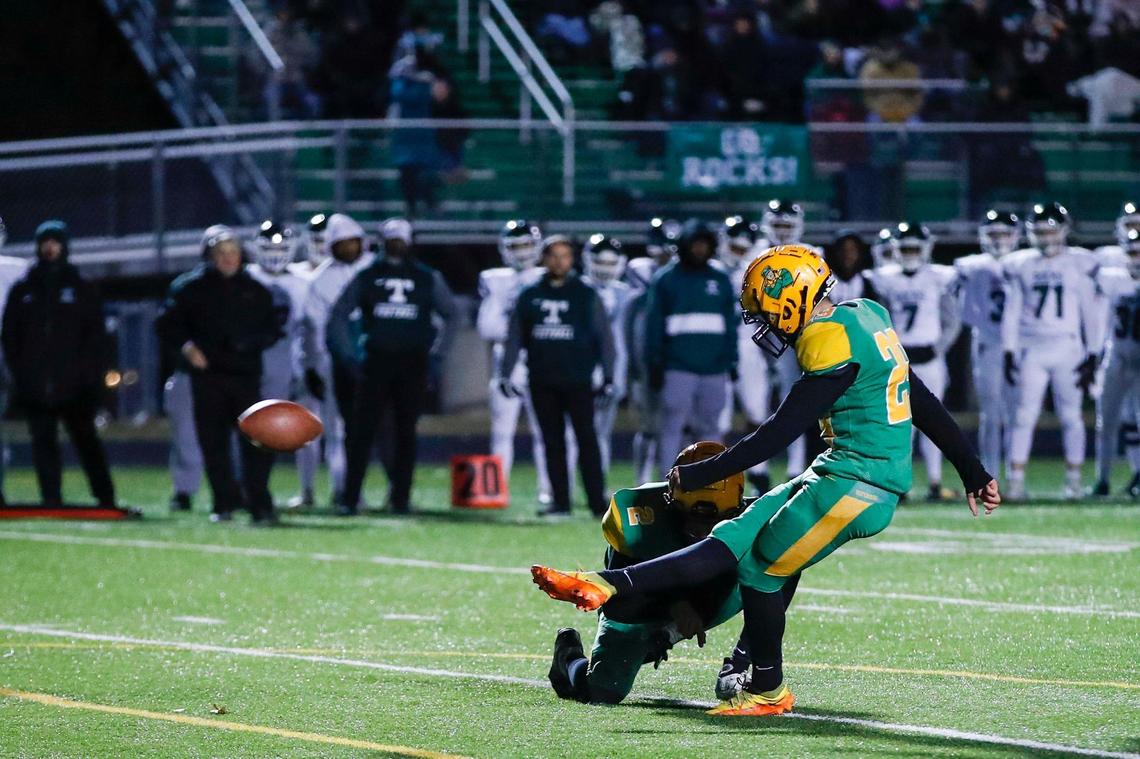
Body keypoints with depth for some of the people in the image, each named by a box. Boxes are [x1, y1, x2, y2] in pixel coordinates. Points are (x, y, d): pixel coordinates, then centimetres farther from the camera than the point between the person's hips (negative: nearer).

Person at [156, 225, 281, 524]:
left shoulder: (254, 290, 12)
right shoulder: (191, 287, 5)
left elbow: (272, 330, 14)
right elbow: (167, 325, 7)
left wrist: (251, 343, -6)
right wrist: (187, 347, -10)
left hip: (246, 373, 1)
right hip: (207, 374, -1)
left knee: (256, 442, -10)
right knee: (214, 443, 1)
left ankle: (259, 503, -8)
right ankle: (225, 502, 11)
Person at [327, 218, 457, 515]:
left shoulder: (427, 278, 8)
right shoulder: (368, 277, 6)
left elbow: (450, 315, 16)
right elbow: (339, 315, 8)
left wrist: (439, 354, 7)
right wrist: (349, 354, -1)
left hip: (413, 363, 1)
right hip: (375, 361, -1)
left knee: (405, 432, 3)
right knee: (363, 431, -6)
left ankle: (401, 498, 8)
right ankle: (349, 499, -5)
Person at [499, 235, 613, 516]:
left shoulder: (586, 295, 4)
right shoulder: (529, 296, 10)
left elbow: (604, 336, 4)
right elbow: (515, 338, 12)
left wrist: (608, 376, -2)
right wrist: (506, 374, 5)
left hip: (578, 380, -3)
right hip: (542, 382, 3)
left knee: (586, 439, -5)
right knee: (553, 442, 5)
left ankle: (597, 500, -5)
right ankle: (560, 501, 9)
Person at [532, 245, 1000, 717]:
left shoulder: (833, 344, -17)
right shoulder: (863, 317, 13)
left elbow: (781, 431, -15)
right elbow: (925, 404, 18)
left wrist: (700, 475, -9)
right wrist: (973, 472, 24)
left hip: (856, 484, -10)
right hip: (844, 475, 10)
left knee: (762, 567, -2)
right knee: (735, 541, 1)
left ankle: (767, 691, 14)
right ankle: (606, 585, -6)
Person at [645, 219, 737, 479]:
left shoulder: (721, 281, 13)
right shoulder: (666, 280, 2)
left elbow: (730, 324, 15)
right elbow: (654, 324, 1)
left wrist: (731, 361, 10)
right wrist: (654, 364, -4)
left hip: (714, 368, 3)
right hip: (678, 368, -3)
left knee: (708, 428, 7)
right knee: (672, 426, -6)